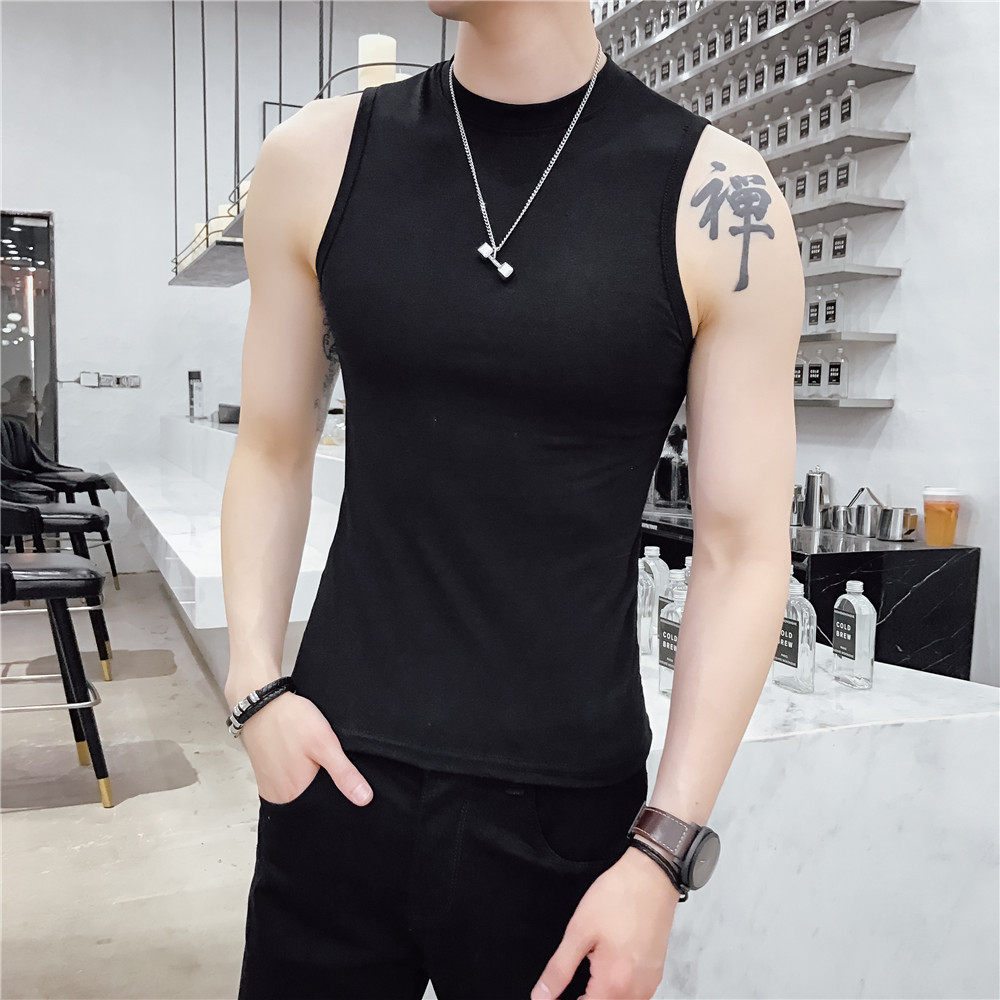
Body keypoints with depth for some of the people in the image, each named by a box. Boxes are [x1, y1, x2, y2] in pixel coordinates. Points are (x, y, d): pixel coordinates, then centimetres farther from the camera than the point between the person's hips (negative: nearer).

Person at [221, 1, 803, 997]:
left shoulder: (717, 196, -8)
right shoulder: (317, 159, 1)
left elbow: (743, 551, -7)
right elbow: (274, 454, 8)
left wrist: (665, 851, -11)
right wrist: (255, 684, -4)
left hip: (567, 809, -1)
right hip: (339, 774, 3)